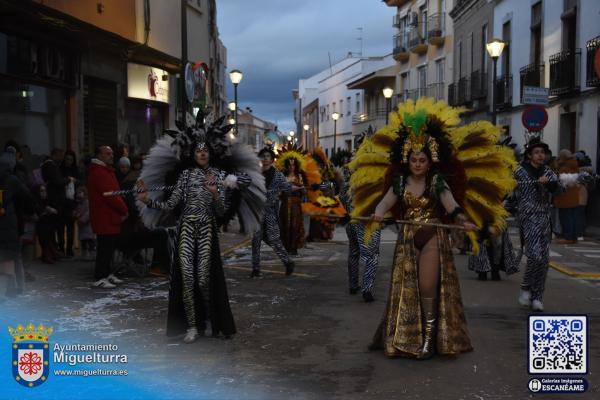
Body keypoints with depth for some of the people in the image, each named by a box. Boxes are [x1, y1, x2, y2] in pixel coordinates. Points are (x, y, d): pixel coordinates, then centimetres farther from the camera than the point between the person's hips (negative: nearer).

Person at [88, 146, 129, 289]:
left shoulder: (106, 171, 19)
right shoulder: (98, 173, -16)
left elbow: (114, 192, 19)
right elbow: (110, 195, -21)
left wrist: (122, 208, 6)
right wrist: (124, 210, -11)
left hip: (110, 218, 10)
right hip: (104, 219, -10)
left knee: (109, 247, 16)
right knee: (105, 247, -7)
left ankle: (107, 273, 25)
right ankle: (99, 278, -1)